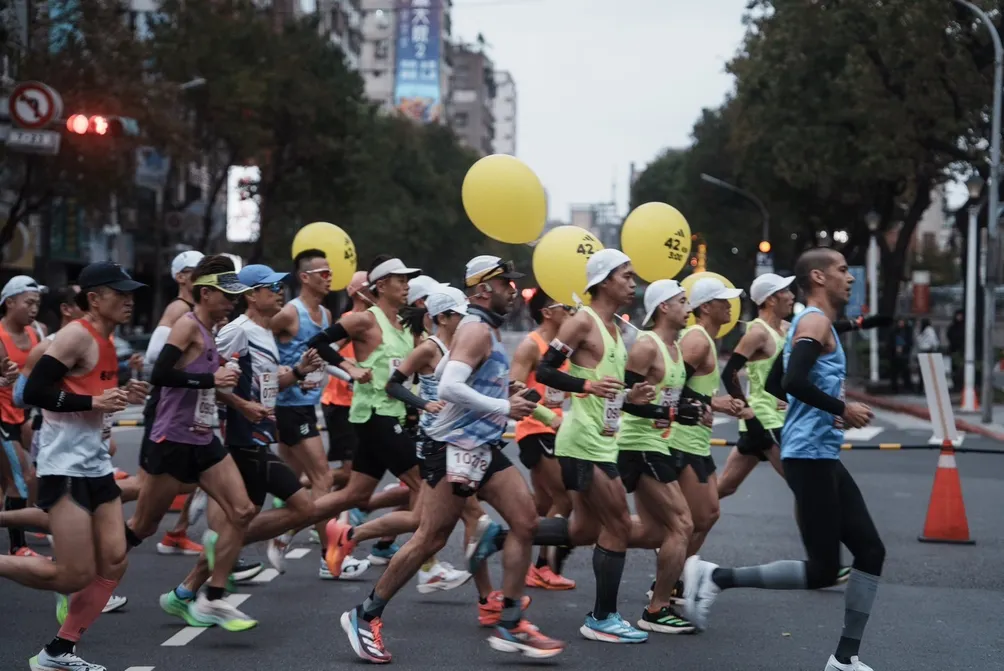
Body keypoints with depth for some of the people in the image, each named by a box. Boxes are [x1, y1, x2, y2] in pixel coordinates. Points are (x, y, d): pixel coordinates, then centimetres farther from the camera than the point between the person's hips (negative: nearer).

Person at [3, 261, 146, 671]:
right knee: (74, 576, -10)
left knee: (113, 564, 5)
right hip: (65, 467, -9)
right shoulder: (77, 336, -14)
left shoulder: (105, 343, 15)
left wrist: (122, 397, 9)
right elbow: (33, 392, -21)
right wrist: (95, 401, -23)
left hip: (97, 465, 10)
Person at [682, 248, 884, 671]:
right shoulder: (815, 321, -12)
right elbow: (795, 381, -27)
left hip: (823, 457, 10)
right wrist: (842, 410, -17)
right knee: (822, 571, -9)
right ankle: (716, 577, -4)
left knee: (871, 552, 8)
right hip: (810, 456, -10)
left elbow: (775, 382, 27)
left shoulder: (808, 323, 19)